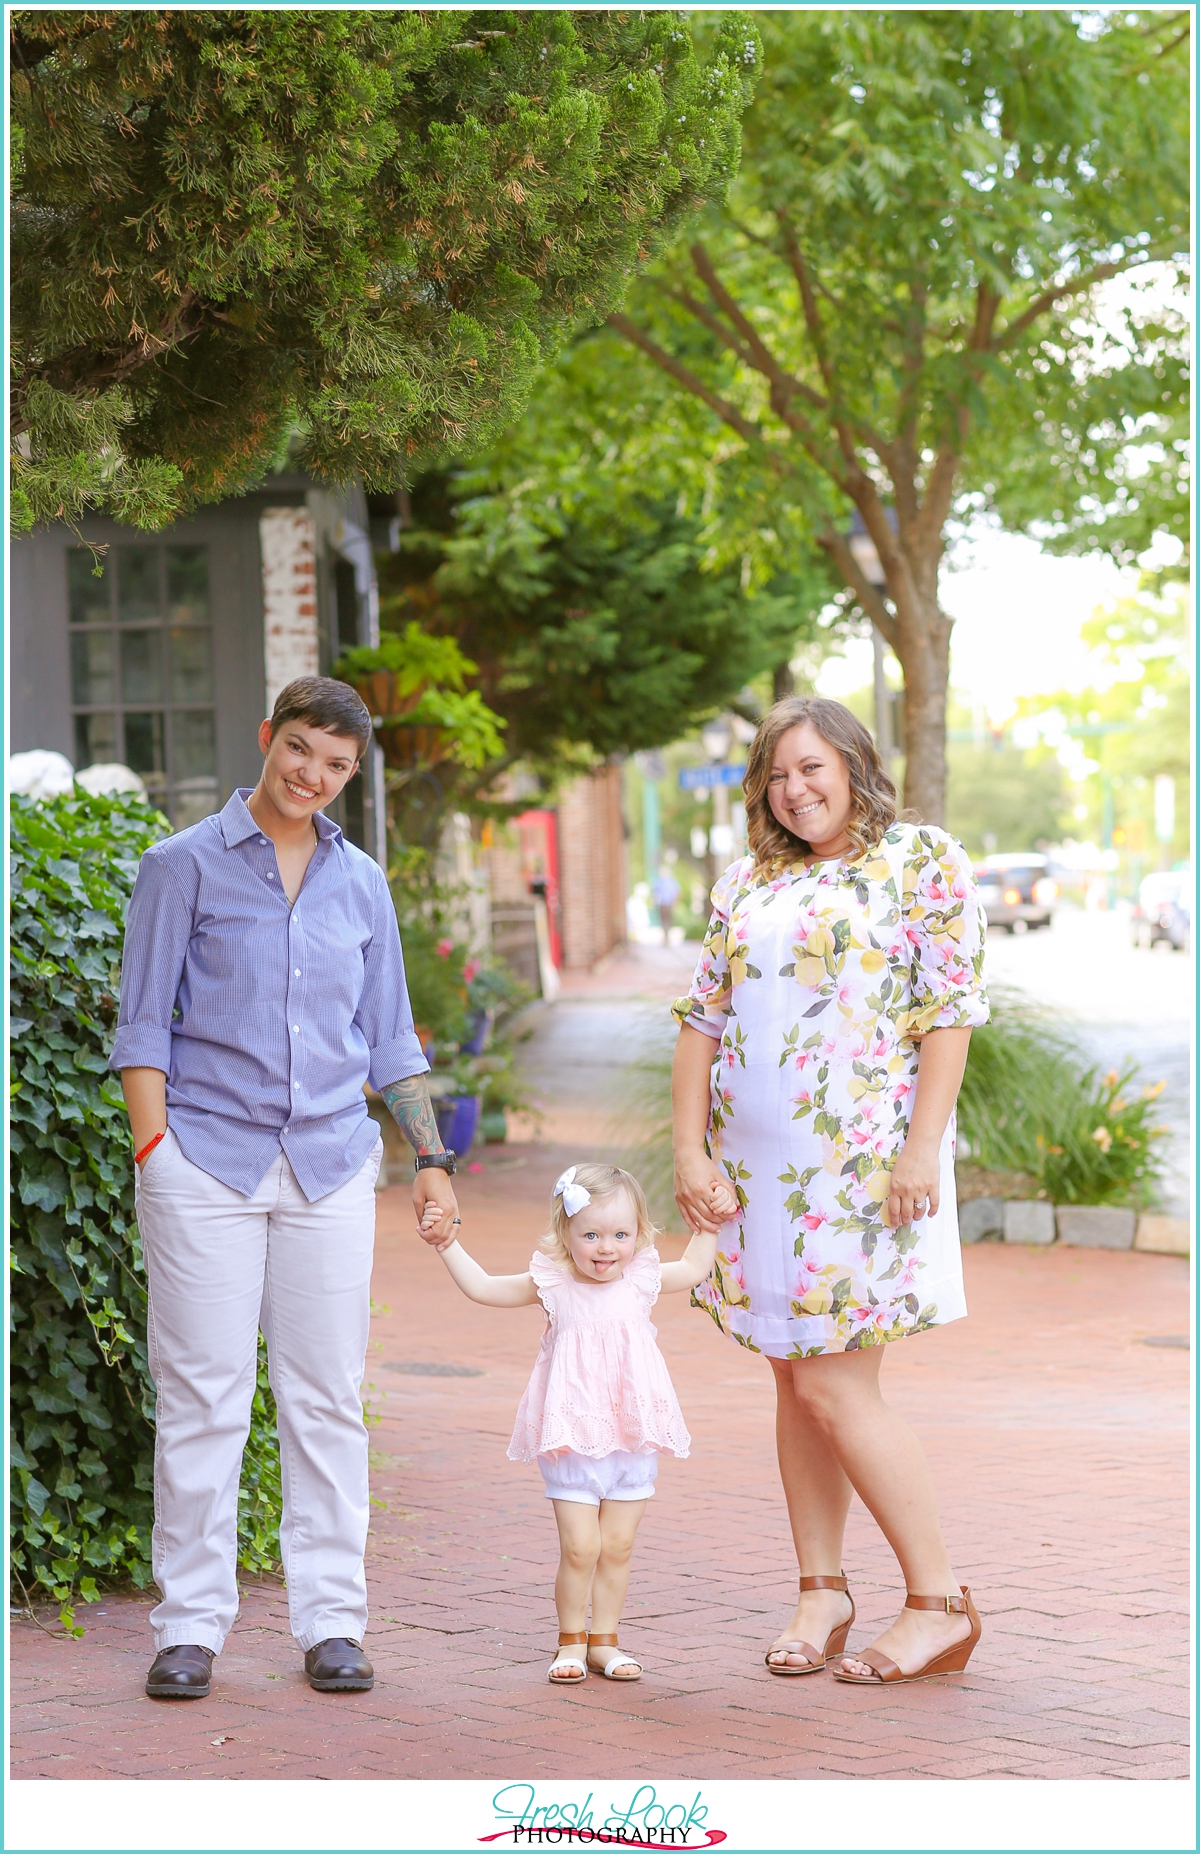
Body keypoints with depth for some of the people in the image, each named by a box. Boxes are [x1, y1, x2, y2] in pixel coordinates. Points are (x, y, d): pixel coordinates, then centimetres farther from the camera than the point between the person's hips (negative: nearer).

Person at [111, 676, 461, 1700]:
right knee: (202, 1397, -3)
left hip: (331, 1164, 3)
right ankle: (190, 1625, 6)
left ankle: (332, 1622, 11)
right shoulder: (185, 866, 2)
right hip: (208, 1159, -3)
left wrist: (434, 1159, 11)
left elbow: (389, 1040, 18)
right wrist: (154, 1153, -9)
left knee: (328, 1398, 3)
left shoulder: (362, 883, 13)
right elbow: (143, 1026, 0)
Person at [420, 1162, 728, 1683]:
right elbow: (482, 1288, 3)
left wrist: (710, 1223, 14)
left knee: (617, 1547, 8)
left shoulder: (642, 1280, 3)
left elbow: (693, 1269, 21)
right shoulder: (553, 1284, -3)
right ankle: (571, 1641, 11)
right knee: (580, 1548, -5)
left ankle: (604, 1639, 21)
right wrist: (447, 1245, -3)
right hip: (571, 1440, -2)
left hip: (632, 1442, 3)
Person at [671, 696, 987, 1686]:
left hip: (864, 1159, -6)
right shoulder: (748, 884, 13)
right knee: (796, 1380, 8)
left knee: (834, 1385, -9)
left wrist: (922, 1147, -16)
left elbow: (949, 1011, -8)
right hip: (757, 1162, 6)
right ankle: (822, 1591, 16)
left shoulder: (925, 860, -2)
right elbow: (703, 1018, 12)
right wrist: (691, 1149, 3)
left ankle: (940, 1600, 0)